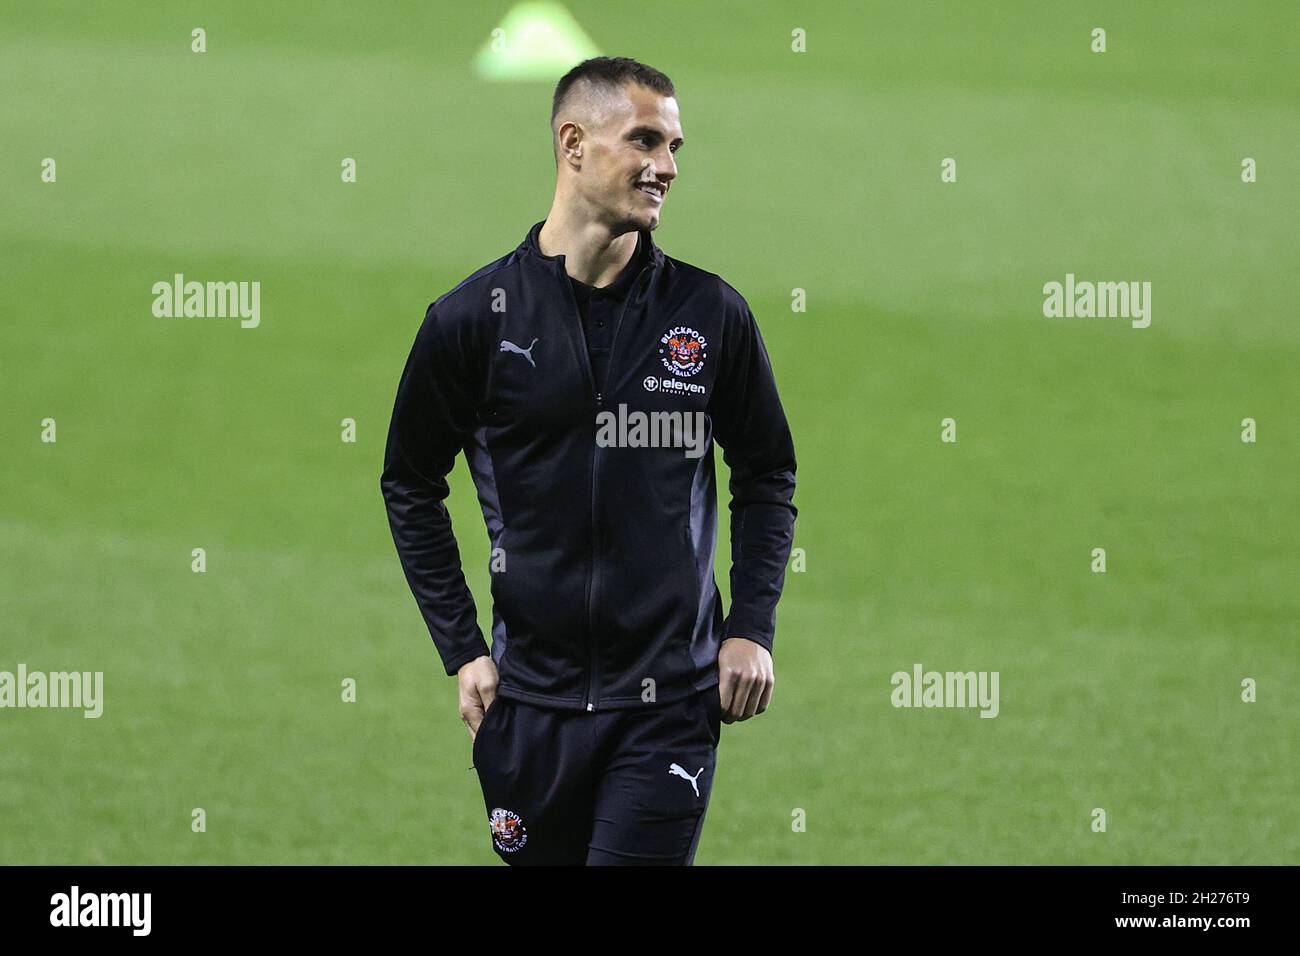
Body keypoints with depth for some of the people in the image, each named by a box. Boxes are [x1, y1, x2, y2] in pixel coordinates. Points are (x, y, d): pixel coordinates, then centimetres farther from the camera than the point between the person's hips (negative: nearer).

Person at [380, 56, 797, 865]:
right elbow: (411, 487, 8)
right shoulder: (475, 318, -2)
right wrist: (463, 651, 2)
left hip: (670, 703, -1)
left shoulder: (711, 313, 0)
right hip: (532, 699, 1)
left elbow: (767, 477, 11)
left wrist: (752, 630, 1)